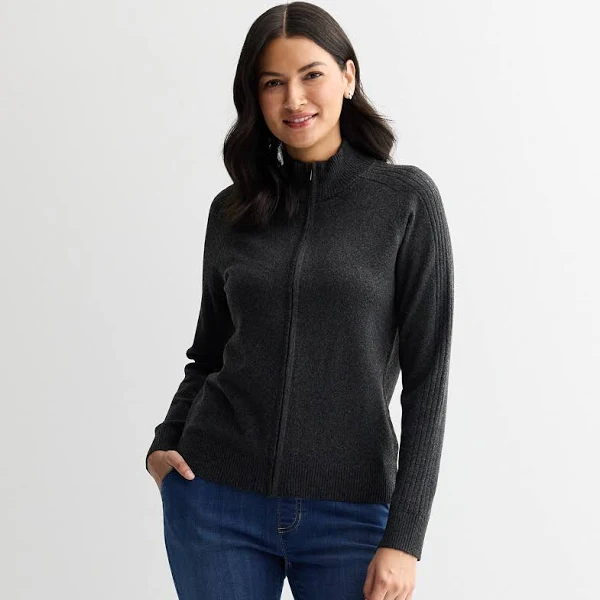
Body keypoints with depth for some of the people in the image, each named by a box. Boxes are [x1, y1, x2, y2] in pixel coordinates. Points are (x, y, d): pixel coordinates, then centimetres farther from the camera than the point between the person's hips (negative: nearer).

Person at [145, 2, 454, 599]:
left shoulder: (406, 198, -4)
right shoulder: (232, 211, 5)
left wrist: (404, 536, -10)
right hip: (216, 502, 3)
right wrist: (164, 443, -1)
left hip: (348, 514, -2)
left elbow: (427, 376, -6)